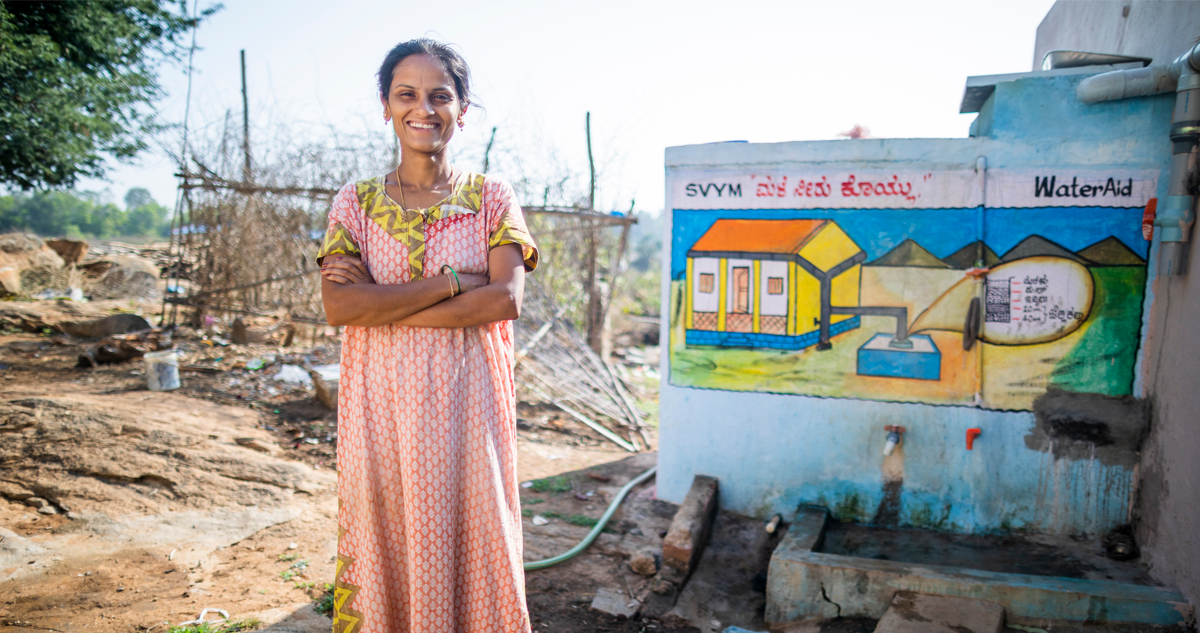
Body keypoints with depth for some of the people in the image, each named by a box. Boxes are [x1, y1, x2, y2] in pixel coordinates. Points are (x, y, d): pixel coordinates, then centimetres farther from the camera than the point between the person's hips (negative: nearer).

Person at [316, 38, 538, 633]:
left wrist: (384, 304, -13)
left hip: (465, 403, -1)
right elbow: (339, 306, -8)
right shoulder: (355, 202, 6)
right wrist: (452, 280, -13)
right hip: (380, 404, 1)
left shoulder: (491, 197, 3)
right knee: (383, 545, 9)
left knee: (466, 544, 5)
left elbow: (506, 299, -11)